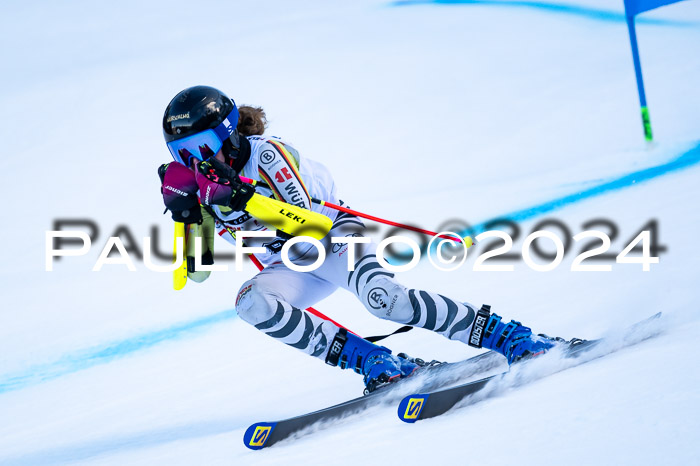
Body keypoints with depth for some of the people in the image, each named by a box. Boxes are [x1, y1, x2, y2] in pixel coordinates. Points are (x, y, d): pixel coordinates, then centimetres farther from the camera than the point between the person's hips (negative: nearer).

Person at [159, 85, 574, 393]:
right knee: (252, 303, -25)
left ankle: (508, 337, -23)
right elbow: (198, 269, 4)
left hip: (332, 239, -6)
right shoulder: (202, 186, 1)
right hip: (294, 269, 6)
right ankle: (374, 362, -25)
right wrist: (184, 211, -11)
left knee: (383, 298, -32)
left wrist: (241, 197, -37)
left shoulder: (264, 153, -17)